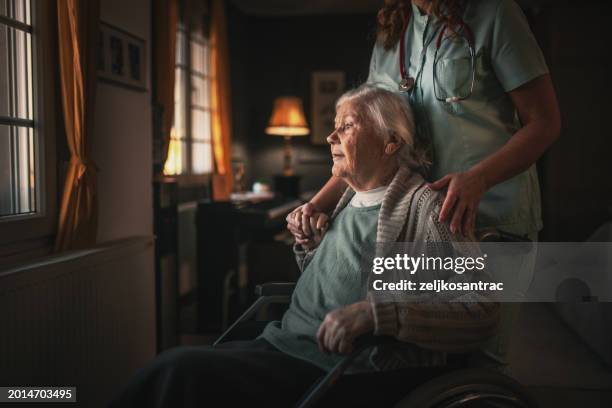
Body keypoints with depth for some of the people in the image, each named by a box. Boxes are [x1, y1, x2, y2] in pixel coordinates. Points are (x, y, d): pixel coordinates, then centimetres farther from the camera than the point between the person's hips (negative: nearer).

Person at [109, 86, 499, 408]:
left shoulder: (423, 206, -8)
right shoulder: (347, 202, 16)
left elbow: (483, 312, -18)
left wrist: (374, 311, -28)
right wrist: (309, 242, 8)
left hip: (344, 373, -7)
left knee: (185, 369, -23)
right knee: (178, 364, -14)